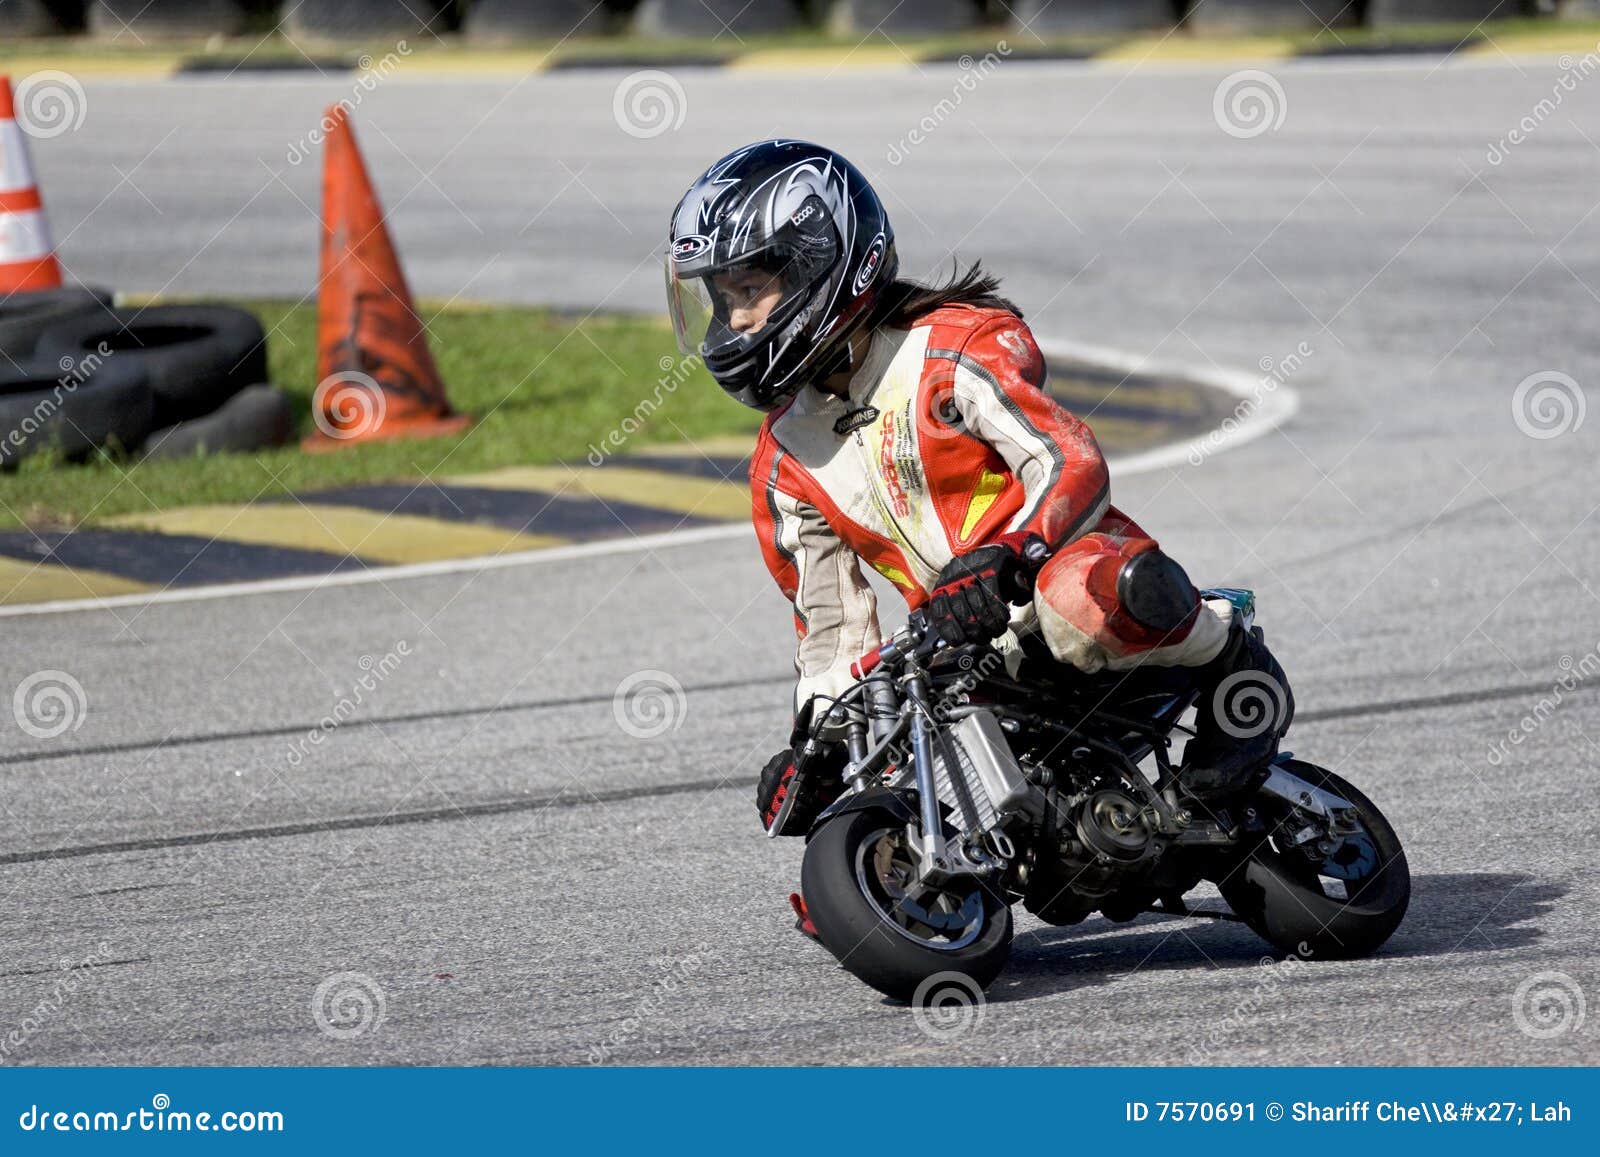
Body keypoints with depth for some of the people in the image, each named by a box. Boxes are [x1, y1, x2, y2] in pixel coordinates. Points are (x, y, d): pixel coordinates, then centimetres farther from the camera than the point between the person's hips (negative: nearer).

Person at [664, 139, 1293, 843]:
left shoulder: (953, 348, -9)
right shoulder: (785, 463, 11)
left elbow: (1073, 466, -21)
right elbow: (833, 623, 13)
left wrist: (1005, 561, -38)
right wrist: (815, 741, -2)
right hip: (964, 651, 7)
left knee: (1083, 599, -43)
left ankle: (1232, 659, -13)